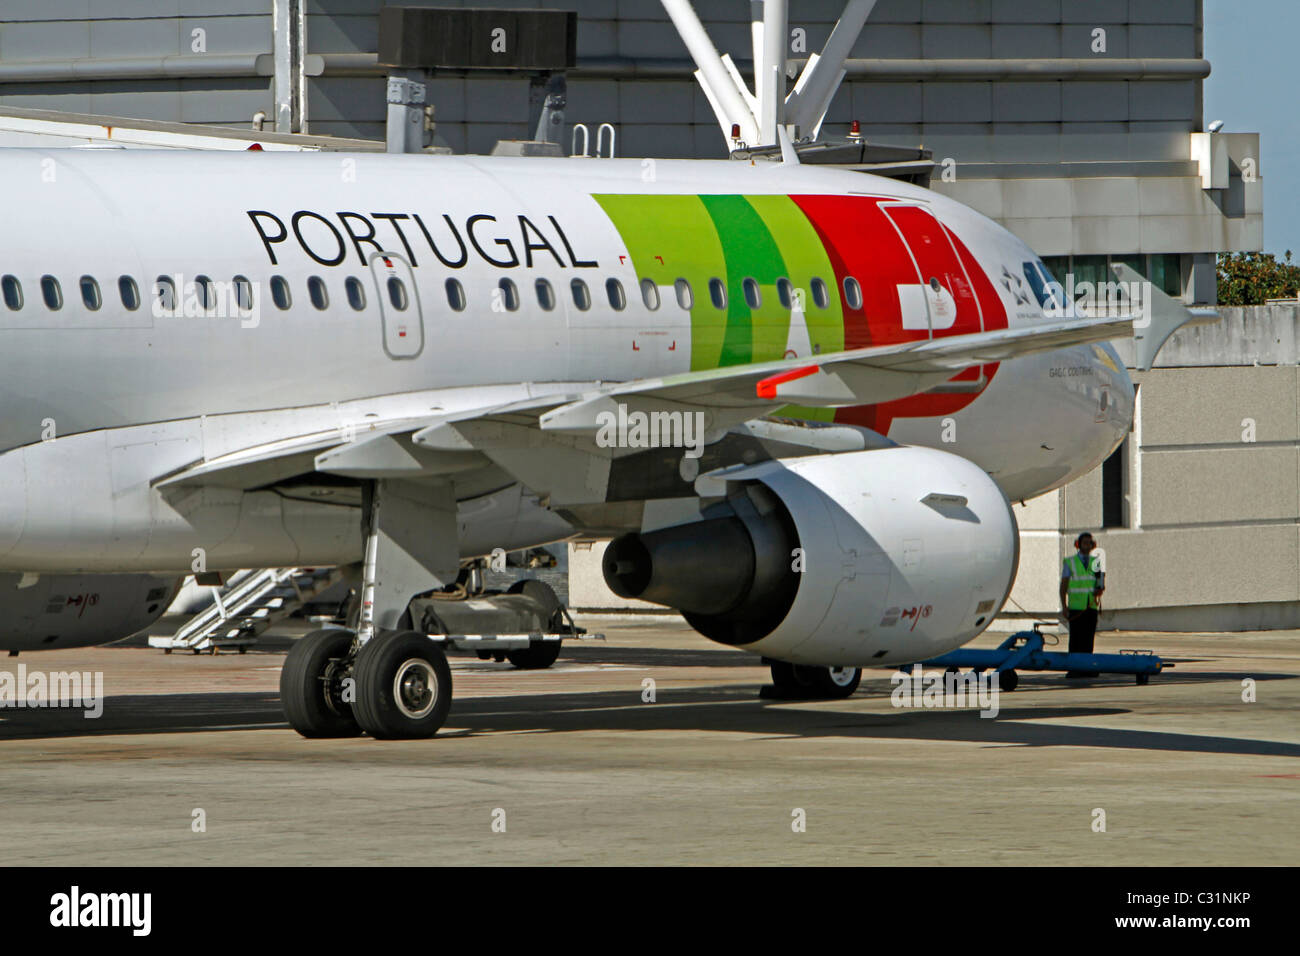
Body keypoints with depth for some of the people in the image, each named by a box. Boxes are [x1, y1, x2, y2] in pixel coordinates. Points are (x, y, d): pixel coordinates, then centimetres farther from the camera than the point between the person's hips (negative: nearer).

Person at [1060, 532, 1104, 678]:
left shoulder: (1096, 562, 13)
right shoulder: (1069, 562, 4)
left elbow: (1102, 584, 11)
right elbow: (1063, 586, 1)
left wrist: (1099, 589, -14)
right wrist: (1064, 606, -8)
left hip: (1092, 606, 3)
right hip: (1076, 606, -3)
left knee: (1089, 638, 2)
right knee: (1076, 639, -6)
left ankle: (1087, 669, 4)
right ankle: (1073, 669, -6)